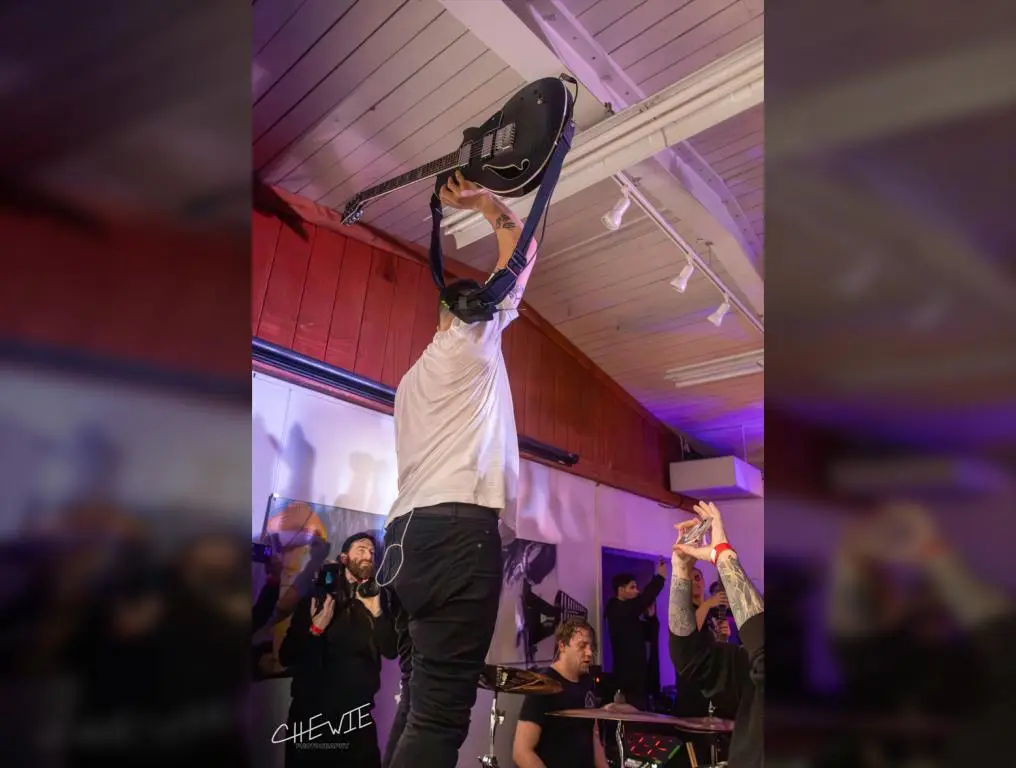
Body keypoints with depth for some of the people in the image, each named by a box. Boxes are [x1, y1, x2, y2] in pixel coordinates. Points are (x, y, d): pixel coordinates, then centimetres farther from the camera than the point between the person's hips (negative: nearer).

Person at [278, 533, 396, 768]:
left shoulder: (379, 600, 3)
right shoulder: (317, 597, -1)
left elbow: (391, 651, -8)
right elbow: (286, 657, -3)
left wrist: (377, 612, -20)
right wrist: (315, 630, -18)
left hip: (357, 716, 1)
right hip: (309, 713, -1)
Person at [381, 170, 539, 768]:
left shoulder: (415, 377, 30)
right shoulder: (472, 338, 8)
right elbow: (522, 251, 13)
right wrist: (485, 202, 23)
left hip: (408, 530, 9)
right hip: (458, 526, -9)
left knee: (420, 702, 12)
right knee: (441, 710, -11)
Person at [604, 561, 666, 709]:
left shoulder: (628, 614, 17)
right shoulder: (616, 610, -10)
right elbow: (642, 601, -25)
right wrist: (660, 577, -18)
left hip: (637, 675, 9)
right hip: (627, 676, -9)